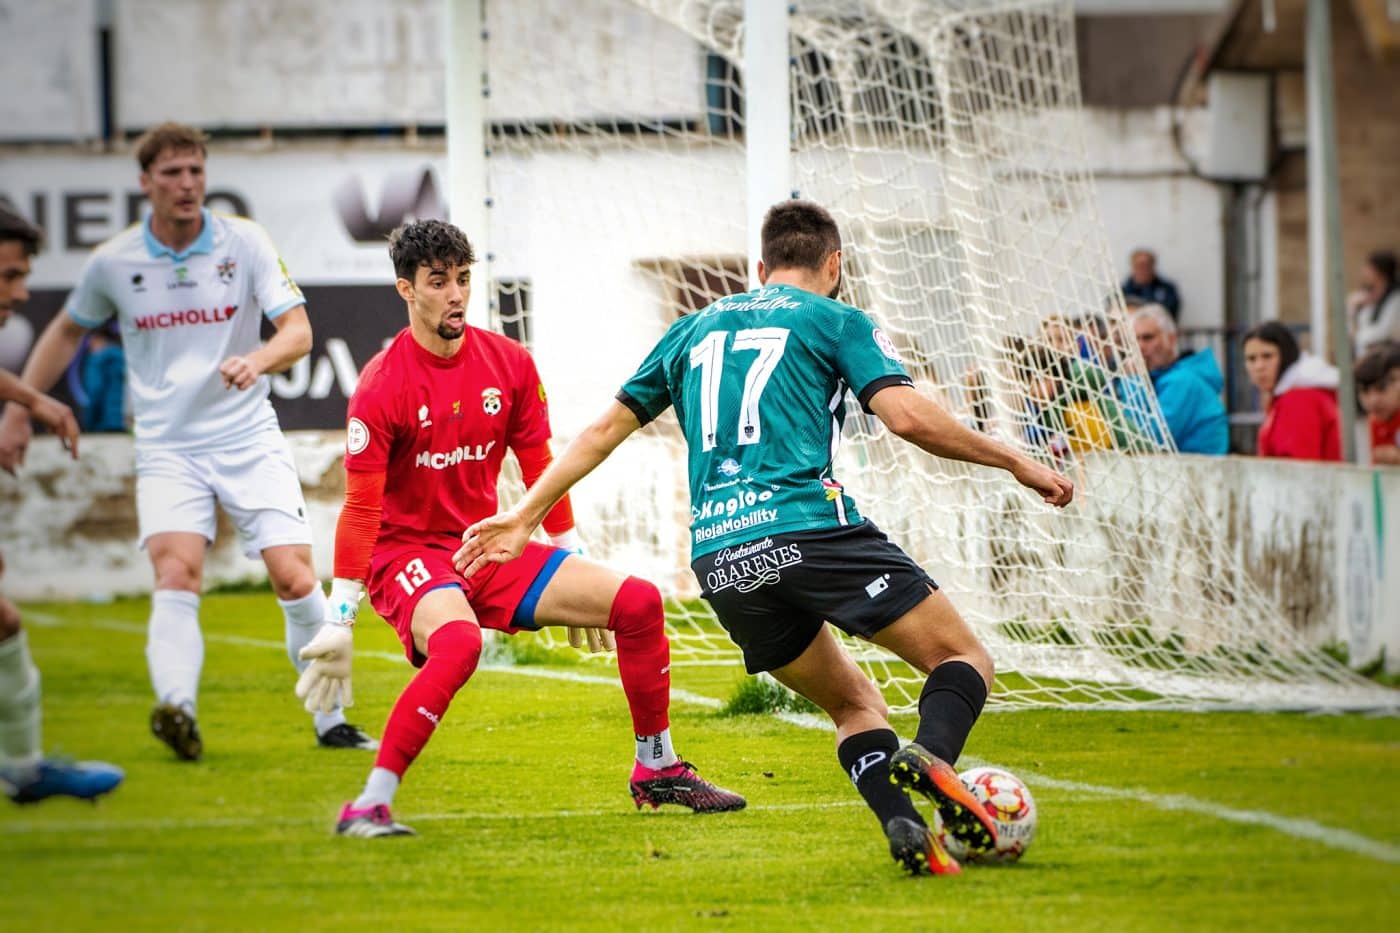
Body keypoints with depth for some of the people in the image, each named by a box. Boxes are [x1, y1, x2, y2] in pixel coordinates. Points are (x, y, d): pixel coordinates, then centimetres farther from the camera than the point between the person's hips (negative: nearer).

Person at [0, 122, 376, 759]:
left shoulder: (244, 242, -3)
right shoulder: (114, 263, 1)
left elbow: (298, 330, -8)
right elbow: (66, 331, 19)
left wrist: (259, 359, -30)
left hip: (249, 441, 0)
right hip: (167, 450, 0)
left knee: (296, 579, -8)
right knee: (176, 574, -23)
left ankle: (332, 722, 6)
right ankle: (177, 711, -38)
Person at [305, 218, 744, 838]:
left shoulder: (509, 364, 1)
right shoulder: (382, 387, -16)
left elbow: (540, 468, 11)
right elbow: (360, 509, -17)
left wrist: (573, 568, 15)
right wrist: (339, 620, -20)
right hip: (407, 551, -6)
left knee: (638, 603, -2)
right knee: (458, 643, -39)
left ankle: (657, 770, 15)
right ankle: (368, 807, -34)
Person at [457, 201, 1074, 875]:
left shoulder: (695, 329, 25)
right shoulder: (836, 320, 10)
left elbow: (606, 429, 26)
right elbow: (907, 416, -4)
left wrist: (524, 516, 33)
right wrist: (1016, 463, 6)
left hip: (717, 559, 5)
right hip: (808, 527, -5)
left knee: (854, 703, 18)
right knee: (964, 660, 3)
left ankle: (904, 825, -11)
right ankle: (930, 756, -31)